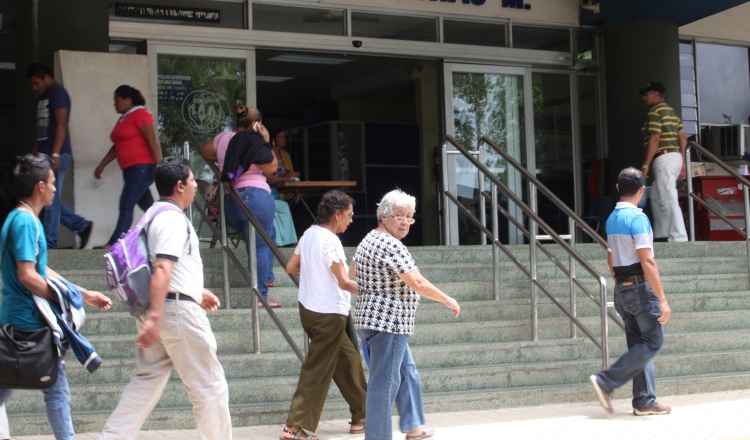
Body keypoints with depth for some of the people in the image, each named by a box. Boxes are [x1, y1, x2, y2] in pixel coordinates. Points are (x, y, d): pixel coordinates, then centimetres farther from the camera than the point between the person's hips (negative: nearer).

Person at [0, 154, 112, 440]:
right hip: (31, 320, -10)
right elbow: (27, 276, -22)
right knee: (56, 389, -2)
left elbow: (41, 271, 20)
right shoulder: (26, 222, -15)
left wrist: (84, 294, 19)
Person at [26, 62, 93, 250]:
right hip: (45, 155, 10)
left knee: (50, 199, -7)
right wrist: (33, 154, 21)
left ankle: (49, 243, -4)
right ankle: (82, 226, 16)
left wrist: (55, 154, -22)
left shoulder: (58, 93, -7)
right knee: (49, 199, 9)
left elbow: (61, 124, -16)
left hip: (56, 155, -10)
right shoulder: (43, 97, 21)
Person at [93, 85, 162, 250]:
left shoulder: (140, 114, -7)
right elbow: (116, 146, 28)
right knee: (148, 207, 9)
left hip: (142, 167, -9)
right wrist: (102, 165, 29)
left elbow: (152, 141, -13)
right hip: (130, 169, 9)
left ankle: (113, 244, -21)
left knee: (126, 205, -15)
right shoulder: (123, 119, 21)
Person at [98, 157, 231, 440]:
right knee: (209, 387, 0)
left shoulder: (155, 215, 18)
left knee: (147, 381, 12)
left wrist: (196, 292, 32)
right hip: (178, 309, -10)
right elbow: (161, 270, -25)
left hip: (159, 312, 10)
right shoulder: (174, 219, -13)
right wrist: (155, 317, -32)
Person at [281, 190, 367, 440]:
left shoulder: (309, 234, 6)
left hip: (309, 308, 9)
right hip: (328, 314, -9)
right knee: (317, 372, -2)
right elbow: (344, 283, -19)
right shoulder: (330, 240, -19)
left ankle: (361, 415, 26)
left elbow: (291, 267, 12)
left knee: (348, 361, 18)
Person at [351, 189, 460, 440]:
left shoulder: (368, 240, 12)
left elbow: (353, 271, 31)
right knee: (385, 382, -6)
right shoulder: (391, 245, -19)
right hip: (388, 323, -11)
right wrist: (448, 300, -11)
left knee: (407, 374, 19)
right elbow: (417, 283, -23)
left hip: (371, 319, 11)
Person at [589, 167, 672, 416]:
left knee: (639, 344, 11)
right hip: (641, 287, -8)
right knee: (652, 342, -3)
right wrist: (662, 299, -18)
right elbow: (647, 261, -19)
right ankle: (606, 382, -10)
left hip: (621, 289, 9)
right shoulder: (637, 218, -15)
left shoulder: (611, 219, 11)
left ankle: (644, 402, 10)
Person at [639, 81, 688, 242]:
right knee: (657, 197, 17)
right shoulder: (671, 111, 18)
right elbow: (683, 138, 16)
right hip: (675, 156, 10)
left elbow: (654, 140, -17)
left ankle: (679, 237, -14)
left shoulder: (655, 113, -10)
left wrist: (645, 165, -16)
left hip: (663, 158, -10)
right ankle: (661, 235, 20)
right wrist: (682, 163, 18)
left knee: (669, 199, -11)